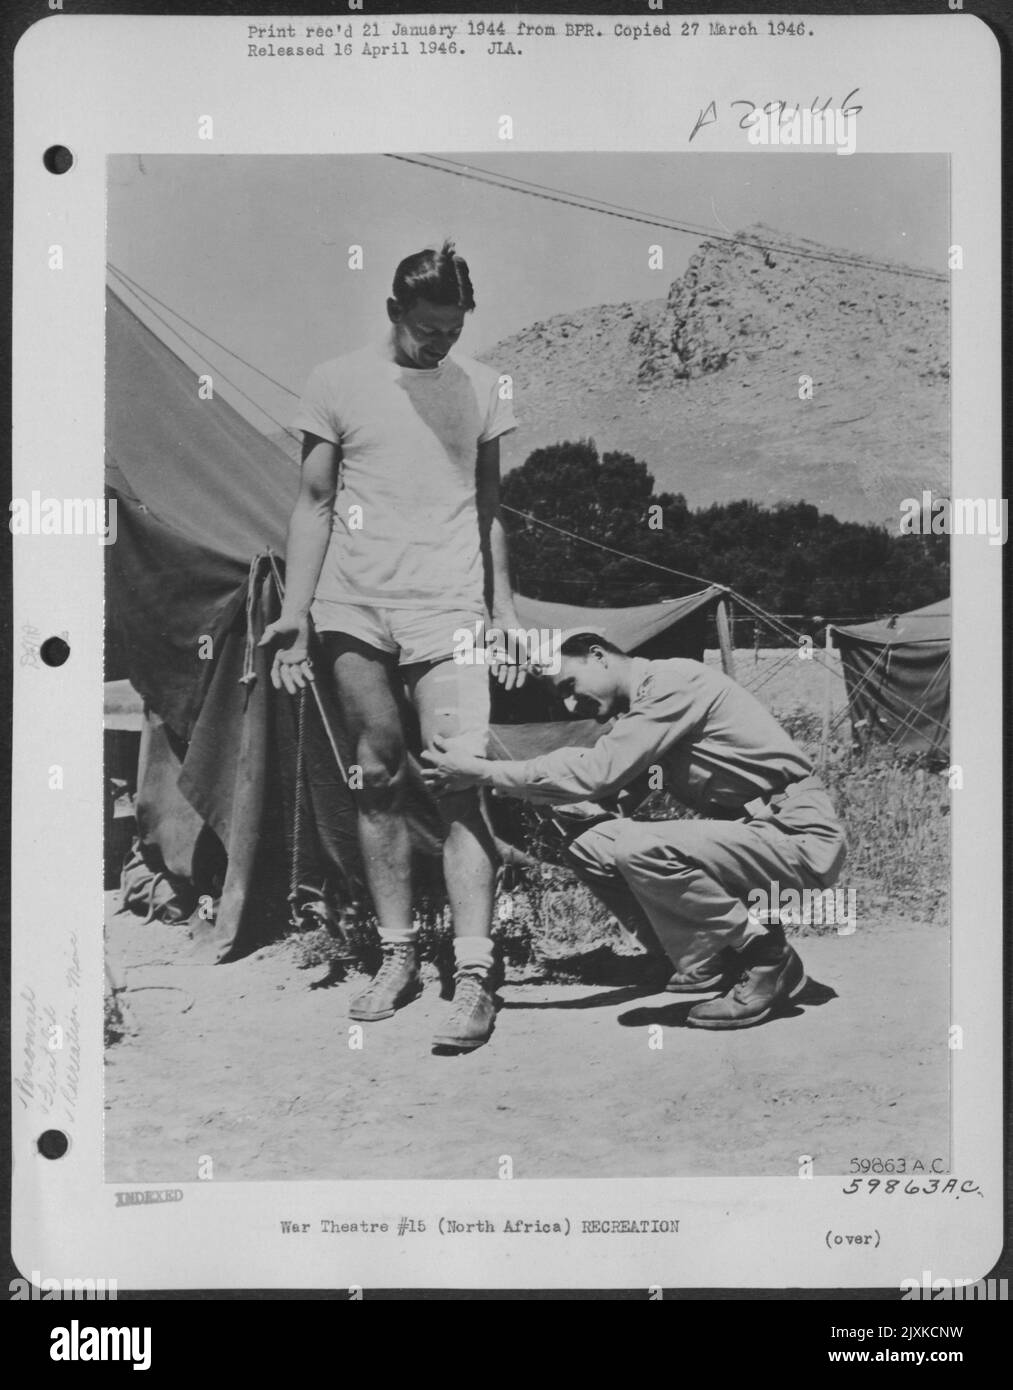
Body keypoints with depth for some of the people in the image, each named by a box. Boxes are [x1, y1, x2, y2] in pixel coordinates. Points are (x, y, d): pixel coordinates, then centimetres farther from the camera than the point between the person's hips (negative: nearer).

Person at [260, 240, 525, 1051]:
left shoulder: (482, 387, 10)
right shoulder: (339, 383, 5)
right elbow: (314, 503, 7)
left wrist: (505, 610, 13)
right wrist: (293, 613, 0)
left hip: (450, 611, 0)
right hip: (355, 605, 1)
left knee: (459, 784, -10)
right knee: (379, 776, 5)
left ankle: (474, 976, -10)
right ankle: (398, 955, 16)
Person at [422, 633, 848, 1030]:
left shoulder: (674, 681, -14)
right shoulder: (643, 706, 15)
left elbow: (597, 773, -22)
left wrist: (485, 773, -17)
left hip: (801, 835, -9)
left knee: (640, 849, -29)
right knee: (592, 848, 1)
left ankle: (767, 960, -11)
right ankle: (713, 961, 6)